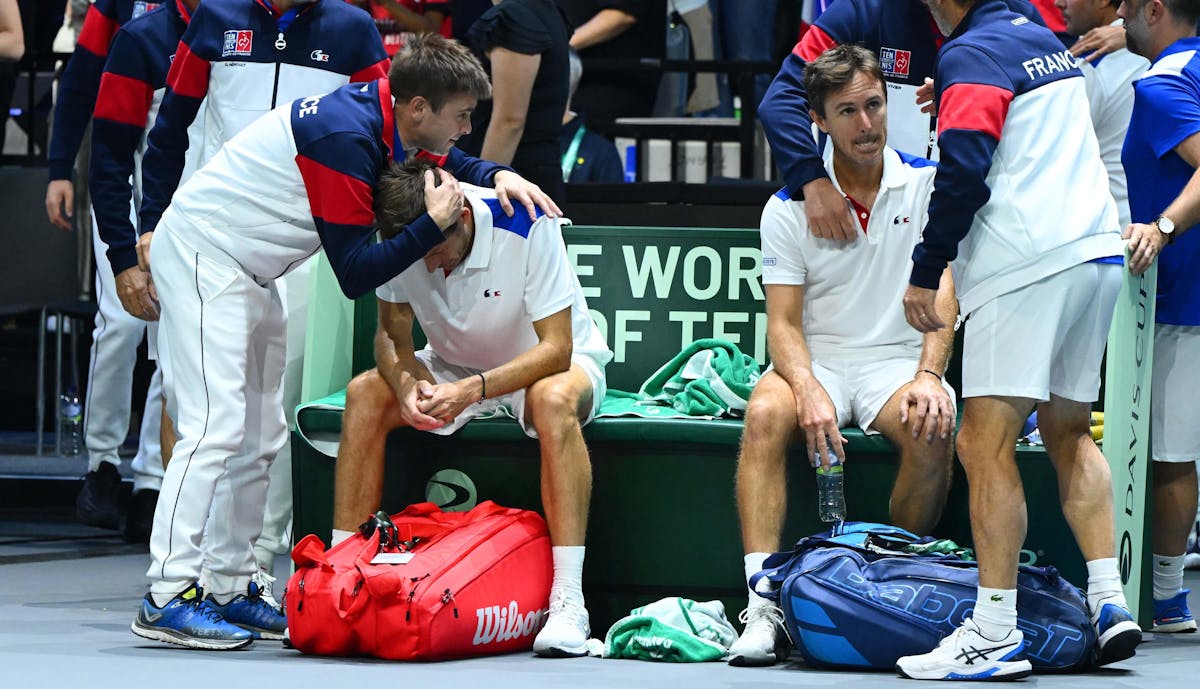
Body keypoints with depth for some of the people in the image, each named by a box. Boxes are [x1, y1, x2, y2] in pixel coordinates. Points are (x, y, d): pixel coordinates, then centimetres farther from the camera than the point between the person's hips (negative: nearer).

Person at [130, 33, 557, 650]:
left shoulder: (390, 120, 0)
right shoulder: (345, 138, -27)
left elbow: (455, 165, 21)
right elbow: (354, 275, -24)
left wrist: (500, 177, 0)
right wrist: (434, 226, -26)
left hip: (246, 273, 11)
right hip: (201, 258, -11)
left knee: (259, 436, 10)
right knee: (214, 427, -17)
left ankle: (231, 589, 15)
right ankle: (166, 599, -19)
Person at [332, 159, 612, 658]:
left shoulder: (526, 225, -30)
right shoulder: (402, 239, -18)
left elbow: (556, 349, -29)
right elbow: (392, 334, -7)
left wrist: (474, 389, -42)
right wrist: (406, 381, -30)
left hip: (544, 363, -4)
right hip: (456, 365, 4)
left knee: (554, 401, -39)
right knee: (365, 393, -21)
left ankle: (568, 603, -42)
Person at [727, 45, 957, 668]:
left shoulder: (927, 184, 2)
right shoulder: (788, 209, 2)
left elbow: (941, 292, -5)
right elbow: (783, 322, -4)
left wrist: (929, 374, -23)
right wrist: (808, 389, -25)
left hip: (898, 360, 0)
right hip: (818, 361, 0)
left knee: (932, 428, -34)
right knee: (765, 414, -32)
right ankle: (764, 606, -38)